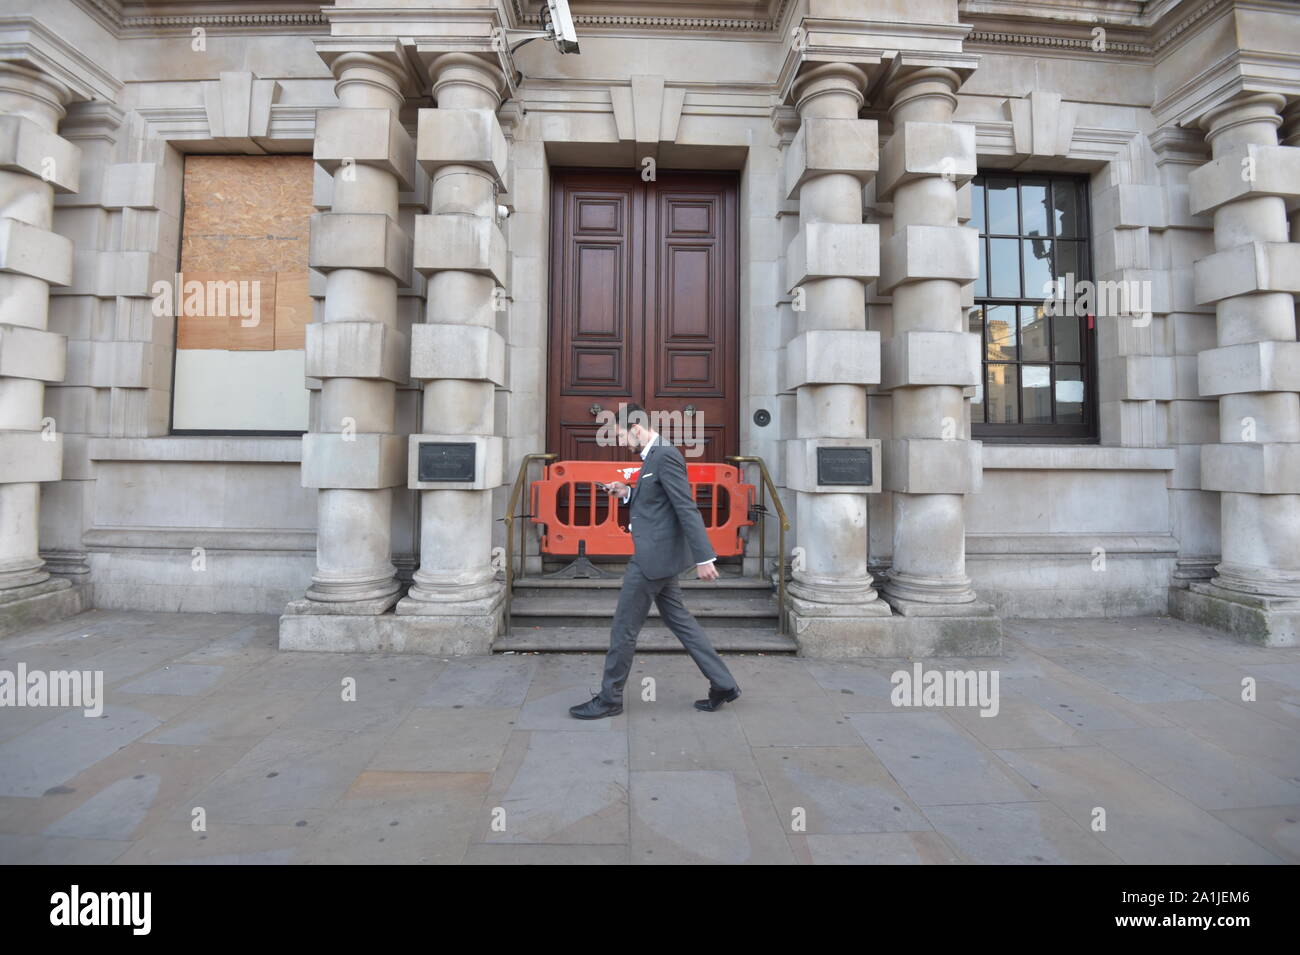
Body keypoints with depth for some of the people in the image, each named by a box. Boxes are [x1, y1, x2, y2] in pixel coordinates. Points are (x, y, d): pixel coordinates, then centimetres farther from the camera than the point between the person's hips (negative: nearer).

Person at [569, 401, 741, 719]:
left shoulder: (665, 456, -16)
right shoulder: (654, 457, 14)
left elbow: (687, 508, -21)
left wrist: (704, 557, -23)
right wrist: (627, 493, 5)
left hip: (654, 557, -10)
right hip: (657, 556, 10)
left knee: (624, 627, 2)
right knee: (679, 621, 16)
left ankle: (609, 699, 17)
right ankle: (723, 684, 23)